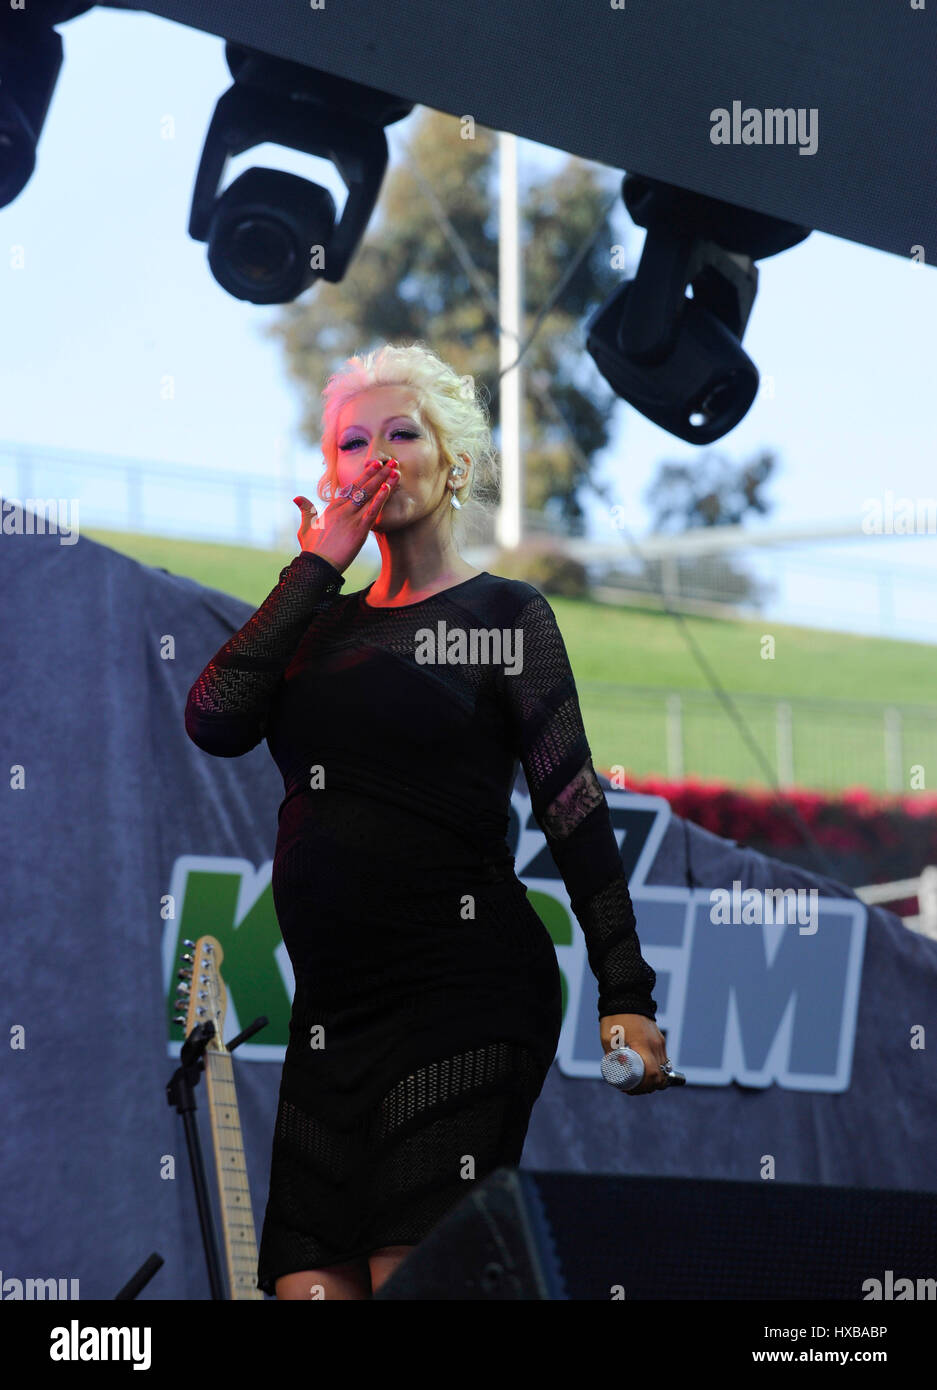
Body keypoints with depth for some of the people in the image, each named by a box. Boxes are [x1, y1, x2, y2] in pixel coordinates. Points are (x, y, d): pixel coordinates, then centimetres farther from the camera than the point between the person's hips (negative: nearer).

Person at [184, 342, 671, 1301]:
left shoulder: (504, 614, 5)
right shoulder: (322, 622, 19)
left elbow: (573, 807, -1)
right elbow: (215, 721, 1)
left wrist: (625, 993, -9)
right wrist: (318, 565, 5)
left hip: (466, 985, -5)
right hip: (333, 1006, 5)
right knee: (307, 1284, -4)